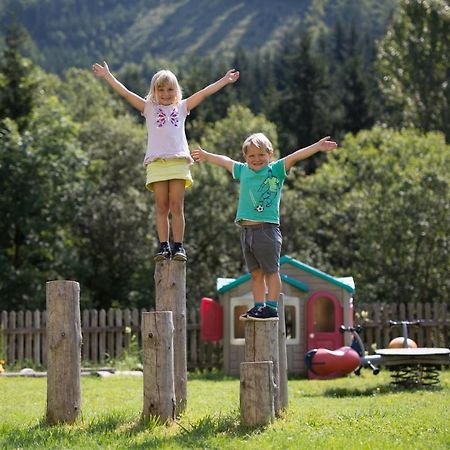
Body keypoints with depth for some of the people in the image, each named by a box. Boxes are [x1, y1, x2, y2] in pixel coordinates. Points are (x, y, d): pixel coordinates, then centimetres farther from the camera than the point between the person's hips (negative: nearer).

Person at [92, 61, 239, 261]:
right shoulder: (149, 108, 17)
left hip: (179, 162, 0)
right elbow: (125, 93, 12)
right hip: (157, 163, 0)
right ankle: (163, 246, -1)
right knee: (162, 207, -2)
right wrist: (107, 75, 6)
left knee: (177, 207, -4)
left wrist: (225, 80, 20)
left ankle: (178, 246, -4)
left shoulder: (181, 107, 20)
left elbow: (204, 93, 20)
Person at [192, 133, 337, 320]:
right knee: (256, 272, 9)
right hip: (246, 229, 5)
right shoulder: (243, 171, 15)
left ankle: (272, 307, -1)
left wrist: (318, 146, -18)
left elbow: (295, 156, -9)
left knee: (271, 270, -2)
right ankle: (259, 307, 12)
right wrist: (206, 155, 46)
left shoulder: (276, 170, 2)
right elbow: (225, 161, 31)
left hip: (267, 228, -5)